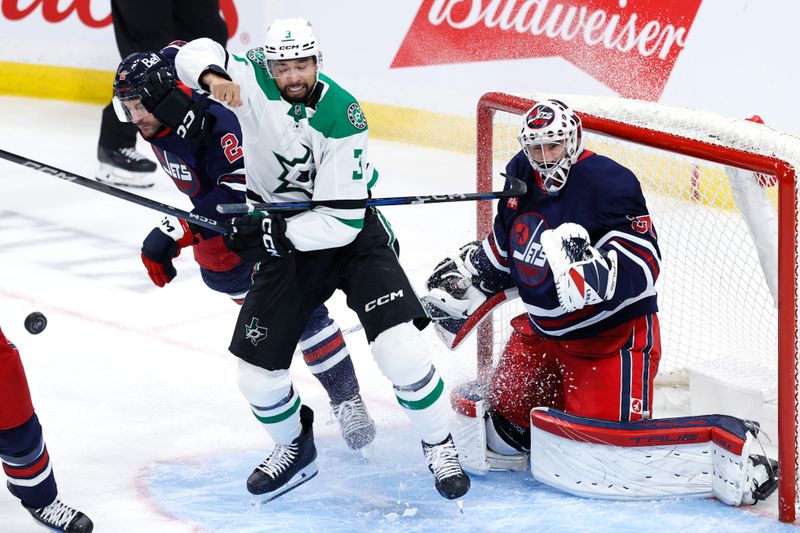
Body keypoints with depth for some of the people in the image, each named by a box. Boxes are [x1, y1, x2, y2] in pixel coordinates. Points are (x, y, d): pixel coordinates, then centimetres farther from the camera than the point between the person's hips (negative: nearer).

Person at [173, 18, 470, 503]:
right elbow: (194, 55, -19)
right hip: (283, 239, 4)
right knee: (258, 372, 3)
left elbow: (341, 219, -26)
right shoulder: (255, 82, -14)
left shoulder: (342, 119, -25)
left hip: (351, 232, -4)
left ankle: (441, 447, 4)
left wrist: (273, 231, -31)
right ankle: (295, 448, 33)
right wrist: (213, 75, -40)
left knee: (399, 347, -20)